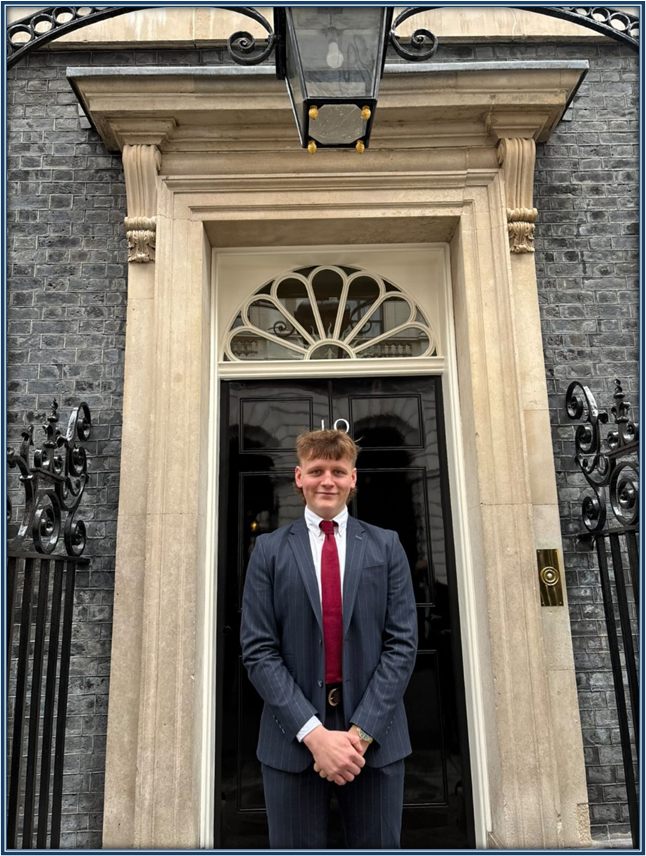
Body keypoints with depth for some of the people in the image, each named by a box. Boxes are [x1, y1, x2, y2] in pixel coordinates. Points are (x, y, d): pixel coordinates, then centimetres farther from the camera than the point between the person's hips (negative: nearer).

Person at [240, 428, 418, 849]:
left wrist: (362, 731, -11)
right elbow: (259, 651, -5)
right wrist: (313, 732, -14)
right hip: (294, 736, 0)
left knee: (378, 845, 14)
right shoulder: (269, 550, 0)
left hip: (375, 735, 1)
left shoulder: (386, 546, 2)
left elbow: (402, 644, -3)